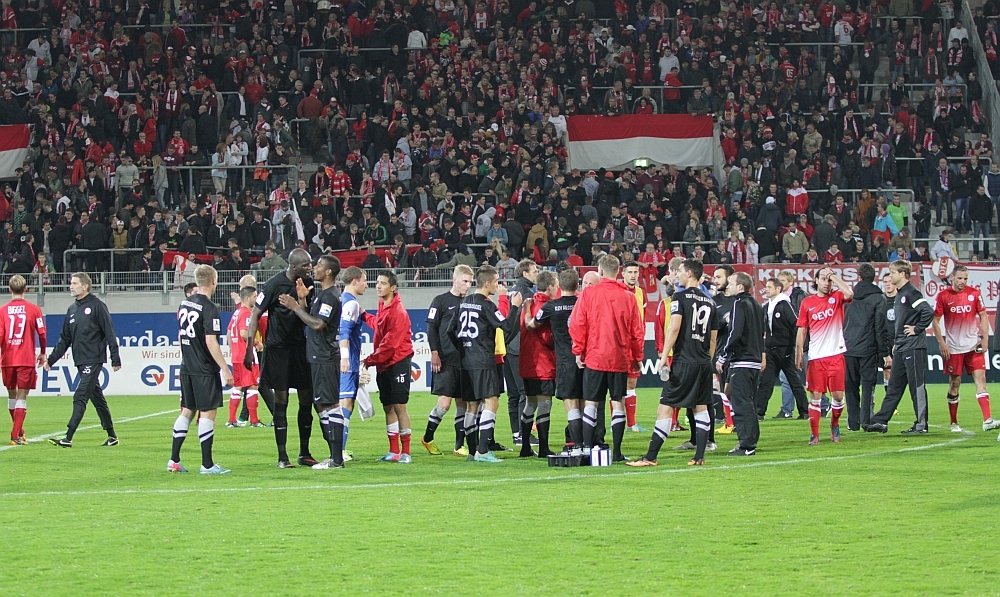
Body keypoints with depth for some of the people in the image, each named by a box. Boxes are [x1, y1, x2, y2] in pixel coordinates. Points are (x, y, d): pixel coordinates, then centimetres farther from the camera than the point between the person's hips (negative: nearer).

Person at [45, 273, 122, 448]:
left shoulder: (97, 306, -6)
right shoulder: (72, 310, 15)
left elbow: (110, 334, -8)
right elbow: (64, 339, 19)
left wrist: (115, 359, -12)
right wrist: (51, 359, 11)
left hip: (94, 360, -8)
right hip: (80, 361, 8)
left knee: (80, 397, -13)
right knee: (97, 399, 11)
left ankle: (68, 437, -18)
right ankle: (111, 436, 18)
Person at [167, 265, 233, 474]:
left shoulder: (184, 304, 9)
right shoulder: (209, 308, -15)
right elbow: (211, 341, -20)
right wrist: (225, 370, -17)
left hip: (187, 368, 8)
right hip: (205, 370, -8)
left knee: (187, 411, 14)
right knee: (207, 413, -3)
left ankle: (174, 461, 14)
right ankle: (207, 464, -3)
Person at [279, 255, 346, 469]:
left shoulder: (330, 297, -14)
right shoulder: (319, 294, 17)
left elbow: (317, 324, -22)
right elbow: (309, 321, 18)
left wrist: (296, 307, -15)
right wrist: (302, 300, 6)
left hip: (325, 359, -11)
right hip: (317, 357, 11)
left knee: (330, 405, -10)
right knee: (321, 405, 13)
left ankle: (337, 459, -11)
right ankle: (334, 455, 17)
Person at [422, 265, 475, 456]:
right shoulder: (441, 301, -2)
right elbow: (431, 328, -4)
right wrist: (435, 353, -11)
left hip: (465, 360, 5)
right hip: (446, 360, -5)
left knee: (463, 403, 5)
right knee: (444, 403, -9)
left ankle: (460, 445, 10)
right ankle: (427, 438, 10)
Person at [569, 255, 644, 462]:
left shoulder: (589, 294, -5)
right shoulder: (628, 297, -1)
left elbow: (577, 325, -5)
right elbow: (637, 330, 3)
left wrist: (579, 351, 6)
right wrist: (637, 356, 14)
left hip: (594, 358, -1)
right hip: (620, 359, 1)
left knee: (591, 403, 5)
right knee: (618, 404, 5)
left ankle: (587, 449, 2)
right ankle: (617, 452, 3)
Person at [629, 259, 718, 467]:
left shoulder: (680, 297, -5)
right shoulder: (710, 303, 13)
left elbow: (674, 327, -15)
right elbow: (713, 338, 17)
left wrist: (664, 356, -15)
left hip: (683, 362, -6)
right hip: (704, 363, 6)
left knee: (665, 408, -5)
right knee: (701, 408, 11)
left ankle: (650, 457, -6)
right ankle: (699, 457, 7)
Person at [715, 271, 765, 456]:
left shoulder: (739, 304, -12)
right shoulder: (756, 305, 16)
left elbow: (734, 334, -19)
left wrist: (722, 357, -14)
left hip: (741, 362, -9)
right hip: (755, 361, 9)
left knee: (741, 404, -8)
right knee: (749, 403, 15)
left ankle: (747, 445, -10)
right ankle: (751, 442, 18)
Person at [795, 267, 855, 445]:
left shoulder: (837, 297, 4)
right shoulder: (807, 303, 6)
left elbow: (849, 294, -19)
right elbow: (802, 330, 8)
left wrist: (833, 276, -11)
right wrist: (798, 355, 3)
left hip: (836, 355, 0)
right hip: (815, 357, 0)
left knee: (838, 395, 0)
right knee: (815, 395, -1)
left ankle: (834, 424, 25)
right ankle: (814, 434, 4)